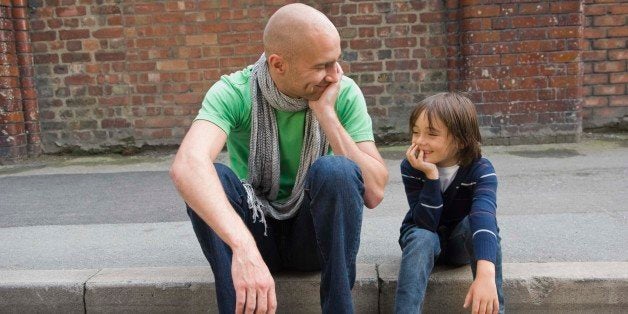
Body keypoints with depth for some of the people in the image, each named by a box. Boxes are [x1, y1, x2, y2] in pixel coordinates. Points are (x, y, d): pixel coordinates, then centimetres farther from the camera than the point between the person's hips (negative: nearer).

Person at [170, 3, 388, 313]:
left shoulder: (344, 93, -13)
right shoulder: (234, 92, -18)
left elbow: (374, 192, -21)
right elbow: (187, 165, -39)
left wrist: (326, 113, -26)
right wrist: (244, 247, -53)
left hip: (315, 232, 1)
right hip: (253, 230, 0)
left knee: (334, 170, -31)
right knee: (208, 178, -29)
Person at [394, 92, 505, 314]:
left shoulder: (480, 170, -25)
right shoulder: (411, 167, -22)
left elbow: (484, 215, -45)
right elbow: (426, 224, -28)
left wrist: (485, 274, -61)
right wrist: (431, 175, -41)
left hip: (462, 242, 0)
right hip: (427, 238, 0)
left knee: (472, 222, -34)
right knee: (421, 238, -35)